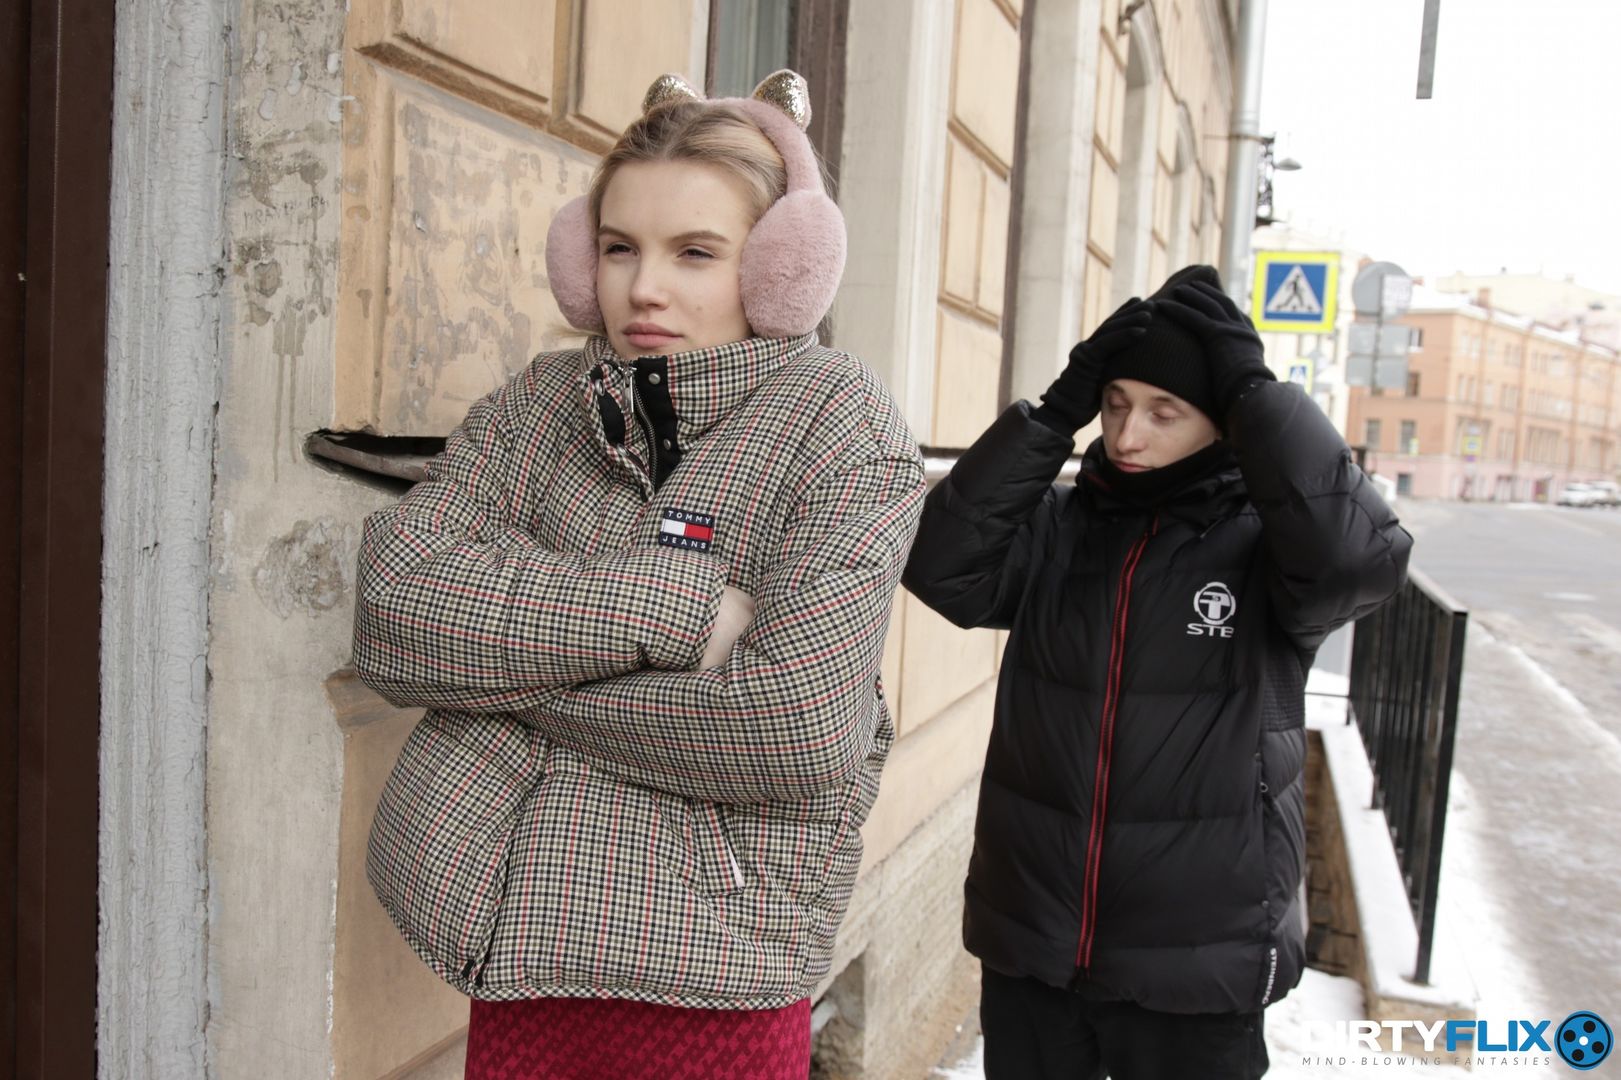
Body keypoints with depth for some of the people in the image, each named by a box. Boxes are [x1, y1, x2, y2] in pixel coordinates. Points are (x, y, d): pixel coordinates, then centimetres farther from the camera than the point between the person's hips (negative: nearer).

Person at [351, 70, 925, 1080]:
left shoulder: (843, 426, -10)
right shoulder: (539, 401, 2)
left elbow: (794, 725, -21)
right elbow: (395, 612, -10)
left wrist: (512, 672, -12)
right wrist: (657, 604, -21)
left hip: (709, 964, -3)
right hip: (517, 939, 4)